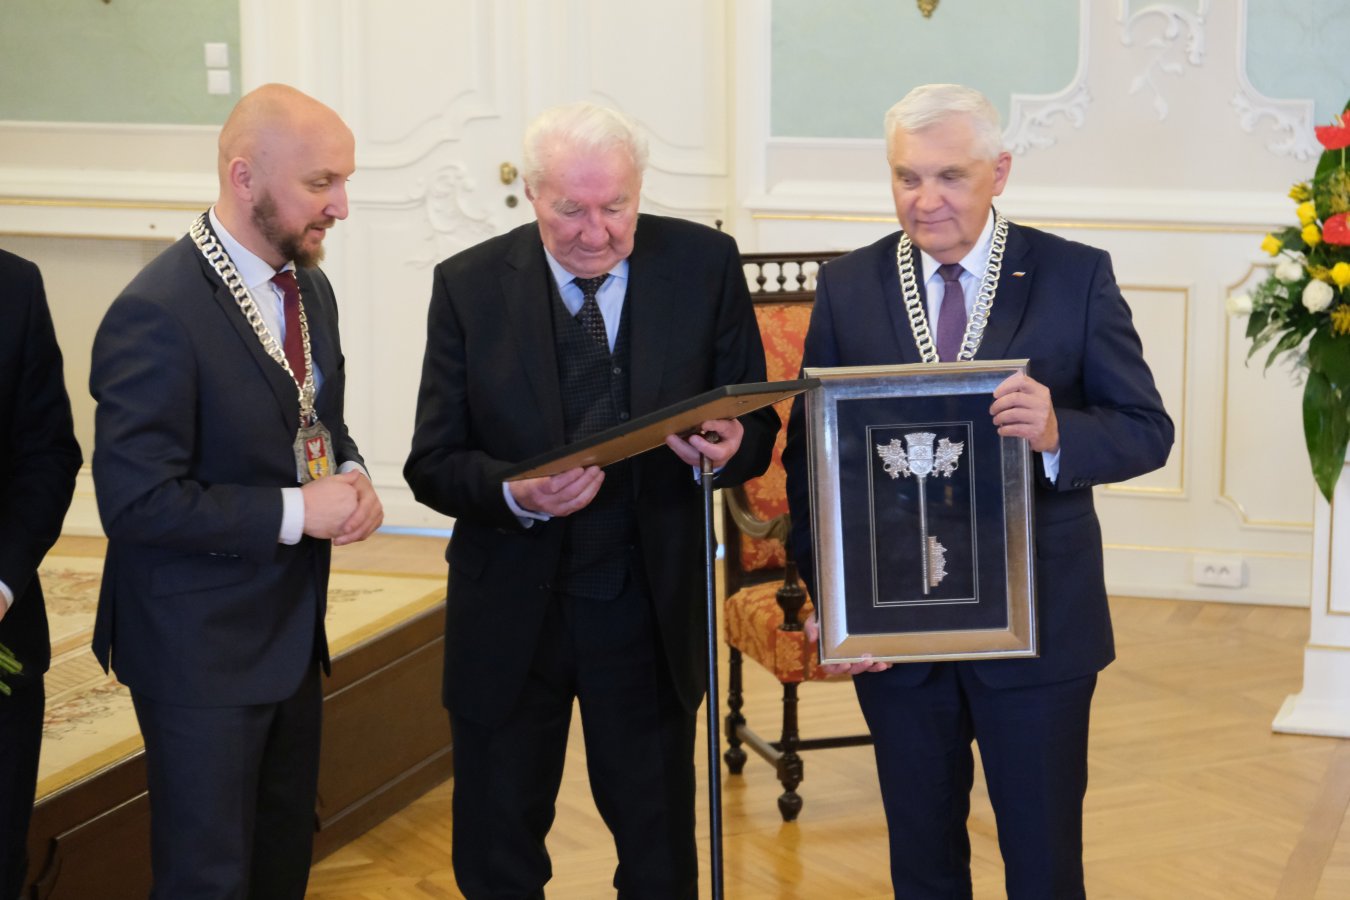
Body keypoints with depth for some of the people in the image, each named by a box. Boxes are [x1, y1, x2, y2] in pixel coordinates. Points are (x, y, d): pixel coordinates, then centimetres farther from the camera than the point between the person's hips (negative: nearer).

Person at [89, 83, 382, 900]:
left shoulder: (309, 289, 5)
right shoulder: (157, 314, -22)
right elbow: (137, 501, -24)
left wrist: (351, 478, -5)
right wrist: (296, 511, -22)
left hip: (292, 633, 8)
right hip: (200, 649, -8)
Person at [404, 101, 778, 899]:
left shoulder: (705, 265, -5)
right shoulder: (469, 286, -5)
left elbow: (757, 426, 1)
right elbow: (433, 464, -5)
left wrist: (729, 449, -22)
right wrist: (515, 495, -25)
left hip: (651, 612, 0)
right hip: (511, 614, 0)